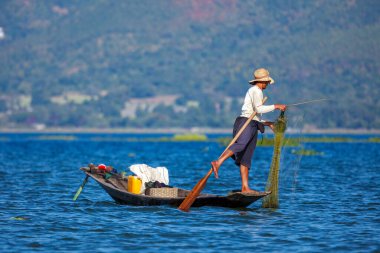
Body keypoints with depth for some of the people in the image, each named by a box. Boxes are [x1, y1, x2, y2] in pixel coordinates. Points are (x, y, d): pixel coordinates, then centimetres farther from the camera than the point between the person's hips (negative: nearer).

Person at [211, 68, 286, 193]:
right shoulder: (256, 91, -1)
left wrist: (267, 123, 27)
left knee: (246, 158, 1)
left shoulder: (253, 91, 30)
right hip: (246, 123, -10)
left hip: (252, 126, 10)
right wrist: (276, 106, -11)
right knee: (240, 144, -33)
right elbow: (258, 109, -17)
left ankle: (245, 187, -5)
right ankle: (218, 163, -49)